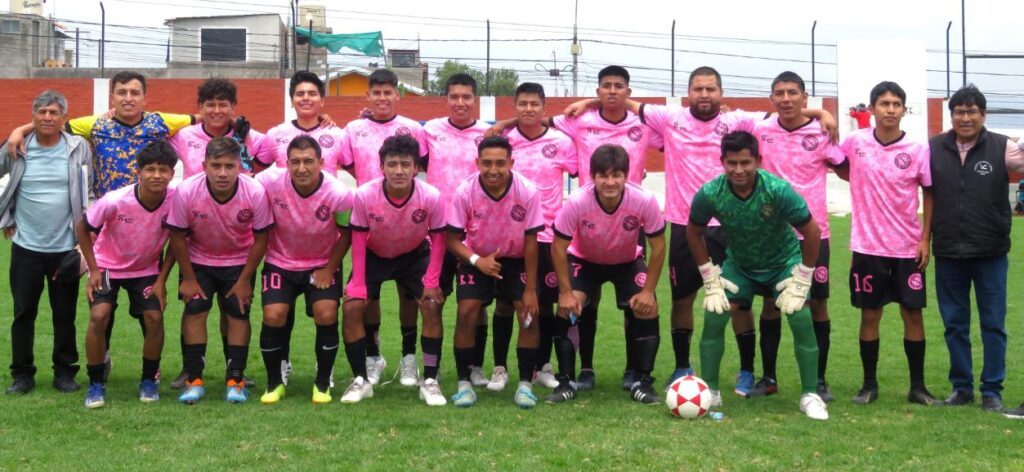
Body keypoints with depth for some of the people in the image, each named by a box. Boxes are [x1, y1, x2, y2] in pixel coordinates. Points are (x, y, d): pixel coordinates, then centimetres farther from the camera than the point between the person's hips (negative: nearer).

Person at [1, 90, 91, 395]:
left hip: (65, 249, -1)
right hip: (26, 247, 1)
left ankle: (65, 372, 18)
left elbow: (94, 190, 4)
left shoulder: (79, 148, -2)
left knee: (65, 315, 7)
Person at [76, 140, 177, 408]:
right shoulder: (115, 201, -31)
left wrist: (162, 280, -8)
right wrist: (93, 270, -11)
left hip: (147, 269, 2)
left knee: (154, 317, -13)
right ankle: (96, 384, -4)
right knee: (99, 316, -20)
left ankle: (149, 381, 9)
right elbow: (82, 228, -12)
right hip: (107, 265, -2)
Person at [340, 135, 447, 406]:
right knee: (351, 307, -13)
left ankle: (430, 381, -2)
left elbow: (438, 240, -13)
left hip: (415, 255, 0)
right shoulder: (364, 195, -29)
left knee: (432, 305, -15)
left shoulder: (431, 197, -29)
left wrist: (431, 282, -16)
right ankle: (360, 380, 2)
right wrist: (358, 284, -16)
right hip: (374, 256, 0)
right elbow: (358, 240, -15)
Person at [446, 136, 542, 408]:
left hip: (516, 261, 0)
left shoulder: (527, 192, -25)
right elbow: (453, 240, -15)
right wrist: (477, 261, -33)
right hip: (477, 260, 0)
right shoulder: (465, 192, -25)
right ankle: (464, 383, -3)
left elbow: (530, 242, -15)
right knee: (466, 312, -15)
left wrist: (530, 289, -13)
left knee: (529, 313, -13)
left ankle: (525, 384, 0)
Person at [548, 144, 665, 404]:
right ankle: (566, 381, -5)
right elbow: (558, 247, -20)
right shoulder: (577, 202, -34)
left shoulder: (645, 201, -32)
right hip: (584, 260, -1)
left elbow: (658, 246, -17)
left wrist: (648, 290, -17)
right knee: (568, 308, -20)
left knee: (648, 308, -17)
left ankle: (642, 382, -1)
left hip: (628, 262, 1)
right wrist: (565, 292, -20)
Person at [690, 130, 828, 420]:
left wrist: (801, 281, -15)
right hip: (739, 264, 2)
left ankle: (810, 396, -1)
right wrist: (711, 279, -6)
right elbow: (694, 233, -5)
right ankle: (709, 391, 3)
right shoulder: (709, 194, -25)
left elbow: (811, 232, -19)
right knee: (714, 315, -12)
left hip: (784, 261, -2)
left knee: (800, 318, -17)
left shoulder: (778, 190, -31)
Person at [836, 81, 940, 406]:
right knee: (869, 315, 6)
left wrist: (926, 239, -2)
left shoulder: (918, 149, -4)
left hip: (908, 248, 0)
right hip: (868, 246, 0)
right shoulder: (855, 142, -3)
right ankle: (869, 385, 17)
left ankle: (917, 386, 13)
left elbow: (929, 194, 3)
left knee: (913, 313, 3)